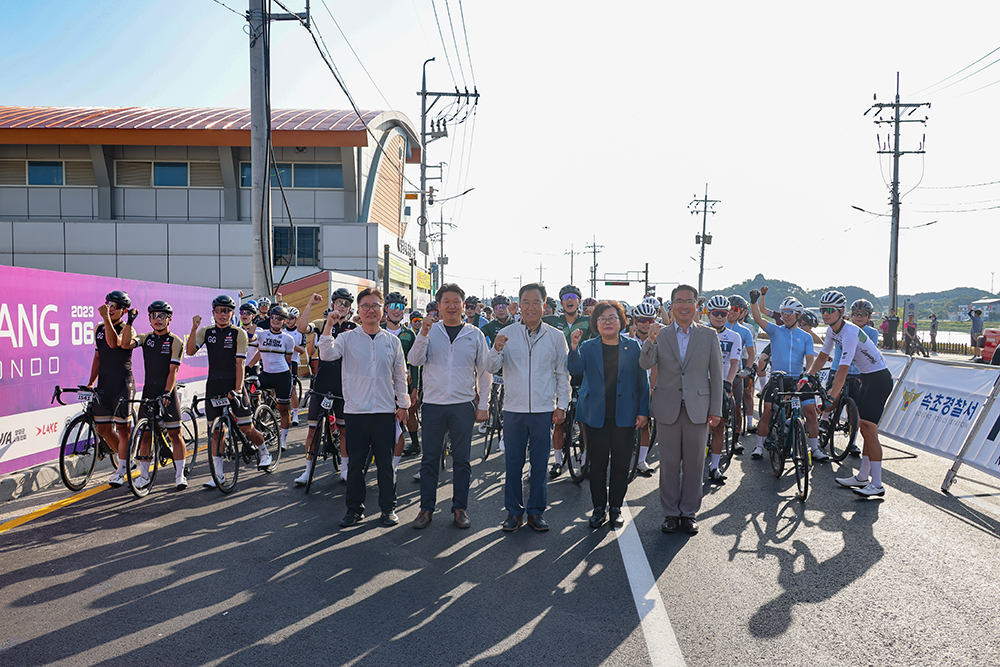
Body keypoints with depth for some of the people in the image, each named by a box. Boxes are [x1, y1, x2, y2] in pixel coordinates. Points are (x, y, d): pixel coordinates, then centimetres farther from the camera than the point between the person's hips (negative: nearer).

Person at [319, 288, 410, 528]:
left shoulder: (392, 341, 8)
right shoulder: (348, 338, 2)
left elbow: (400, 375, 12)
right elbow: (327, 354, -15)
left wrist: (402, 404, 10)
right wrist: (328, 328, -23)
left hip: (385, 411, 1)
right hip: (355, 410, -1)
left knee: (385, 463, 6)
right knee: (355, 462, 6)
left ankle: (388, 508, 20)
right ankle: (354, 508, 20)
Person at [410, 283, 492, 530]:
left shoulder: (475, 334, 5)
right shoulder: (431, 331, 4)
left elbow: (484, 372, 7)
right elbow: (416, 360, -7)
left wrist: (483, 405, 2)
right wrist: (423, 334, -21)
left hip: (463, 405, 0)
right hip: (433, 405, 0)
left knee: (462, 460, 7)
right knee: (430, 460, 6)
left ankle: (460, 508, 19)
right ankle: (426, 508, 17)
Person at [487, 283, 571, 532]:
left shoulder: (556, 336, 5)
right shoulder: (507, 334, 3)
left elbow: (563, 373, 8)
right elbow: (492, 368, -2)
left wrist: (561, 405, 2)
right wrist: (497, 350, -23)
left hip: (544, 410, 0)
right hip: (514, 409, 0)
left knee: (540, 463, 7)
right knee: (513, 463, 5)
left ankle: (536, 511, 20)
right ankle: (514, 512, 18)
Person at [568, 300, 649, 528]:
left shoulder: (633, 347, 5)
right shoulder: (588, 347, 6)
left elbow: (642, 381, 5)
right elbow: (575, 369, -11)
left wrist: (643, 412, 0)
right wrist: (574, 347, -28)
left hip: (625, 416, 0)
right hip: (596, 416, 0)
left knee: (621, 464, 6)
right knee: (597, 464, 5)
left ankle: (616, 507, 21)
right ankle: (599, 508, 19)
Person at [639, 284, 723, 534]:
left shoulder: (709, 336, 4)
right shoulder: (660, 335, 3)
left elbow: (716, 375, 4)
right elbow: (646, 364, -11)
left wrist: (716, 410, 0)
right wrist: (650, 340, -29)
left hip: (698, 408, 0)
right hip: (668, 408, 0)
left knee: (694, 463, 7)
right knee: (669, 463, 7)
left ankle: (689, 513, 21)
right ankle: (670, 513, 19)